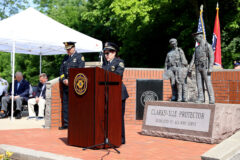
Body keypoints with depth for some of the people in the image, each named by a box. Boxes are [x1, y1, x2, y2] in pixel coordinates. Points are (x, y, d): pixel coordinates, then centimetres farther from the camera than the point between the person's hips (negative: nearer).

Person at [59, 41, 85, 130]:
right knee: (65, 104, 6)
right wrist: (64, 80, -3)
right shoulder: (65, 58, 19)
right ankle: (66, 124, 11)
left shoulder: (79, 57, 1)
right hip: (66, 85, 6)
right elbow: (61, 70, 16)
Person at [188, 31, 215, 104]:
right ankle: (201, 98, 4)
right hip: (198, 67, 6)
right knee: (199, 83, 2)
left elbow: (212, 57, -11)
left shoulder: (208, 45, -4)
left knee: (208, 83, -9)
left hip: (205, 67, -6)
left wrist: (210, 68, -20)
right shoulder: (197, 47, 17)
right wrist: (190, 67, 4)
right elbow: (194, 58, 14)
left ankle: (212, 99, -5)